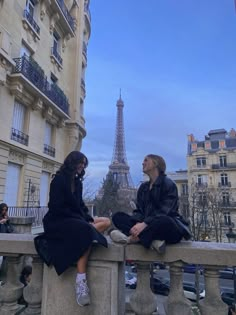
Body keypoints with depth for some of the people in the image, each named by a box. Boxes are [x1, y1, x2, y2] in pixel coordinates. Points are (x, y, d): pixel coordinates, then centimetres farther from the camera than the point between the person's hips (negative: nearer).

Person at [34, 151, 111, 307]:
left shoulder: (77, 182, 13)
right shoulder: (59, 179, -9)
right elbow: (56, 207, -17)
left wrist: (89, 218, -6)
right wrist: (83, 220, -19)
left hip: (74, 220, 8)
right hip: (58, 221, -8)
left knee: (106, 222, -8)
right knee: (86, 230, -35)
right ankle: (81, 280, -36)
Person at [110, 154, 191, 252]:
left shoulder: (168, 184, -7)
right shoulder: (143, 187, 13)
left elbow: (164, 212, -18)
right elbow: (139, 210, 3)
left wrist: (145, 224, -31)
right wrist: (138, 224, -19)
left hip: (170, 229, -6)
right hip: (149, 226, 6)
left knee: (163, 220, -41)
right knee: (118, 216, -11)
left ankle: (131, 238, -26)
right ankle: (153, 240, -29)